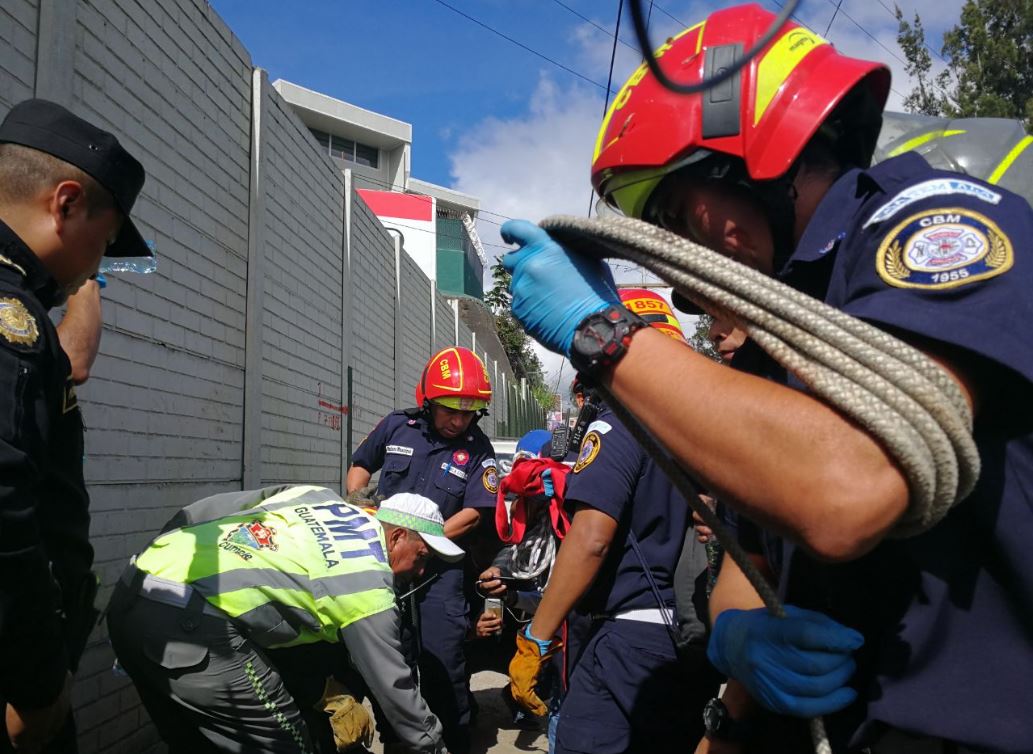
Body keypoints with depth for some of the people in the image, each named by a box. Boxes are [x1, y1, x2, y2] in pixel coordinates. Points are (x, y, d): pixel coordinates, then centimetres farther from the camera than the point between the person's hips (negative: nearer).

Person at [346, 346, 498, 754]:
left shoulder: (478, 448, -6)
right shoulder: (396, 426, 0)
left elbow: (472, 514, -10)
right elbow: (360, 465, 15)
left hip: (439, 569, -3)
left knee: (443, 666, -5)